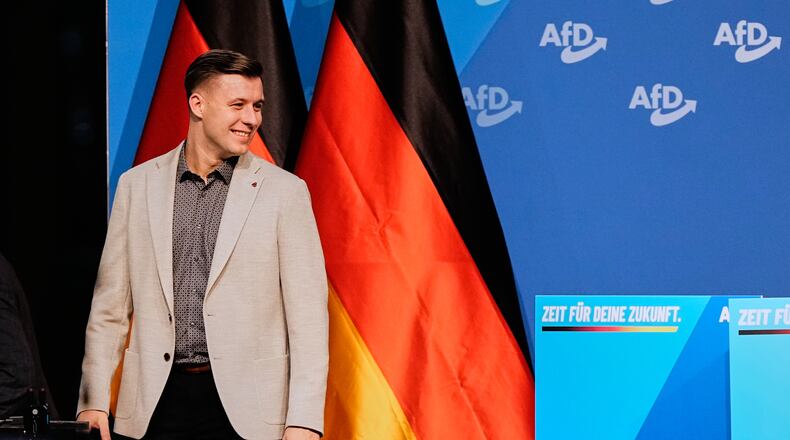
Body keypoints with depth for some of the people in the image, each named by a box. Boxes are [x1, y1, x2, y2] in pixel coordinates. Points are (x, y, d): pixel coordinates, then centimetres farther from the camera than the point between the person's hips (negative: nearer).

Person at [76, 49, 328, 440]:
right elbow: (111, 303, 9)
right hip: (157, 401, 2)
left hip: (245, 405, -2)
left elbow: (307, 312, -4)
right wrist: (93, 402, 2)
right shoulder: (137, 185, 6)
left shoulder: (284, 191, -1)